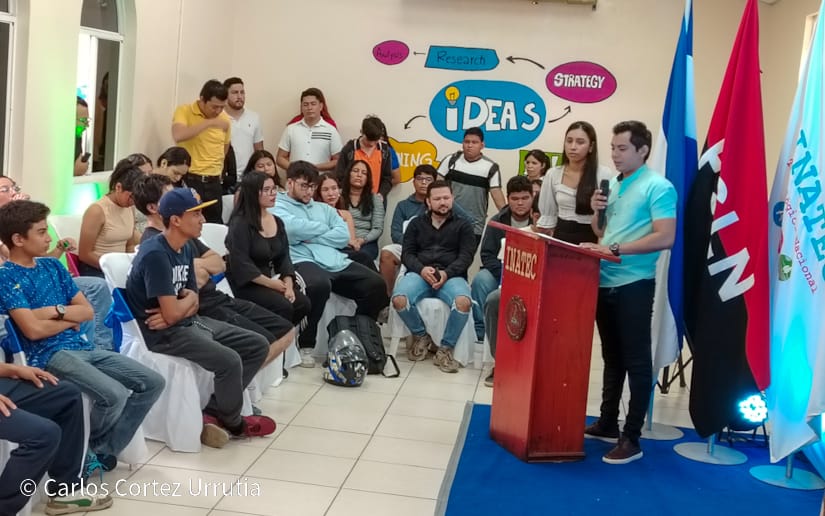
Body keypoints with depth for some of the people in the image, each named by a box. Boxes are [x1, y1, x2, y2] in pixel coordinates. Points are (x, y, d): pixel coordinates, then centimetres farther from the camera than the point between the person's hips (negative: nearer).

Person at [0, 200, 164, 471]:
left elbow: (87, 311, 12)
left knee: (153, 383, -3)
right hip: (48, 354, -8)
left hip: (81, 346, 8)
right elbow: (33, 329, -18)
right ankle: (85, 452, 1)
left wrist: (56, 310, -7)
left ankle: (103, 451, 4)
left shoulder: (52, 265, 16)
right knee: (114, 395, -29)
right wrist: (70, 319, -2)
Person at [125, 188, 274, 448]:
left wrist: (177, 310, -14)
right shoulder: (155, 254, -21)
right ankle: (233, 422, 2)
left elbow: (192, 305, 10)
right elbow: (172, 313, -25)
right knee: (229, 361, -28)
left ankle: (211, 412, 1)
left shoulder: (185, 249, 8)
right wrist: (189, 299, -3)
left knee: (258, 346, 3)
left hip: (187, 323, 10)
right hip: (161, 333, -10)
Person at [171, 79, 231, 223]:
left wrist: (218, 171, 15)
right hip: (189, 180, -4)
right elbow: (178, 136, -25)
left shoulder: (224, 119, 7)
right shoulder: (184, 111, -6)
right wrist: (209, 123, -24)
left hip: (213, 183, 5)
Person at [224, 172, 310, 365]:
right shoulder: (240, 223, -14)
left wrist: (288, 285, -8)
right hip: (245, 284, -7)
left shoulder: (277, 222, 11)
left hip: (272, 280, 7)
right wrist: (271, 283, -17)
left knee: (303, 304, -13)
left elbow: (284, 257, 9)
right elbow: (241, 265, -20)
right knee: (284, 307, -27)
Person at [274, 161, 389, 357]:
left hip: (336, 262, 6)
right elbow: (294, 228, -12)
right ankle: (306, 344, -19)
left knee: (375, 283, -14)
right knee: (320, 284, -40)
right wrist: (323, 228, 5)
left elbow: (343, 235, 10)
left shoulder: (324, 208, 27)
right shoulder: (277, 207, 10)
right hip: (302, 262, -6)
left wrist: (310, 237, -2)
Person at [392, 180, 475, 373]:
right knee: (399, 300, -31)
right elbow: (407, 253, 11)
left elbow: (466, 256, 5)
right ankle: (420, 336, -1)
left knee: (463, 302, -35)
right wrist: (421, 269, -12)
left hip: (451, 275, -1)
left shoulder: (463, 226, 18)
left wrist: (446, 273, -15)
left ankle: (445, 349, -14)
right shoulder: (416, 224, 23)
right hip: (420, 273, 1)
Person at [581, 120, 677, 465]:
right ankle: (607, 424, 27)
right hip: (604, 282, 7)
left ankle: (632, 438, 3)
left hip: (633, 285, -7)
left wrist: (614, 249, -20)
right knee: (612, 357, 16)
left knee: (636, 361, -2)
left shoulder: (658, 187, -8)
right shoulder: (612, 185, 15)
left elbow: (665, 237, -17)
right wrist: (596, 211, 2)